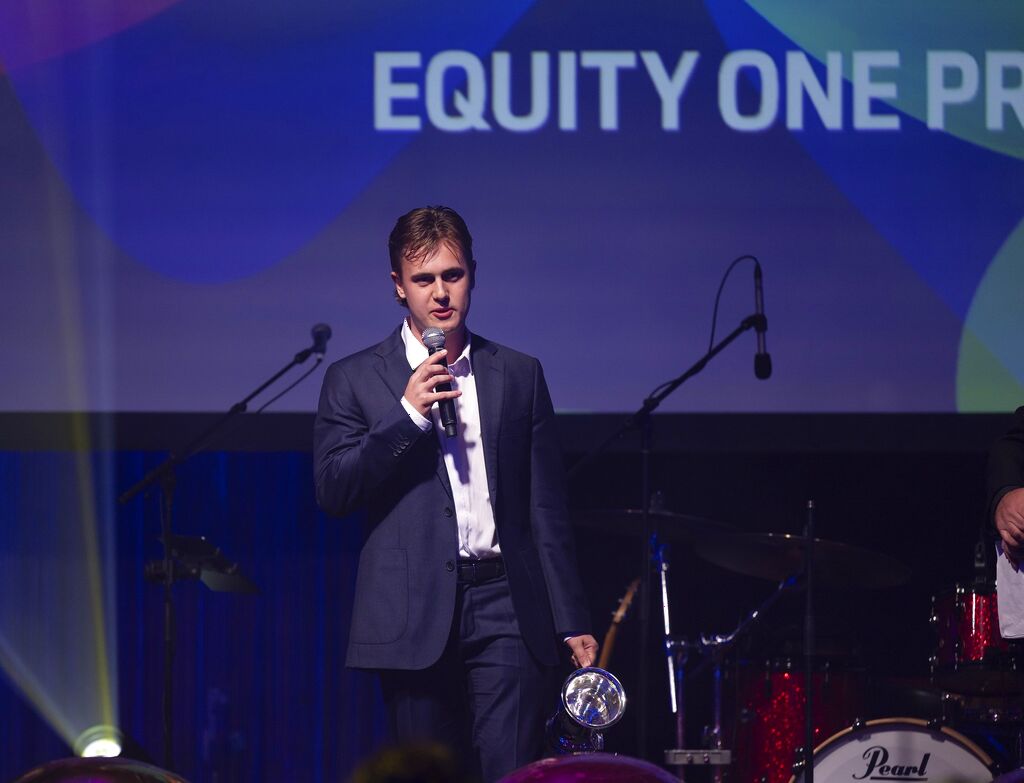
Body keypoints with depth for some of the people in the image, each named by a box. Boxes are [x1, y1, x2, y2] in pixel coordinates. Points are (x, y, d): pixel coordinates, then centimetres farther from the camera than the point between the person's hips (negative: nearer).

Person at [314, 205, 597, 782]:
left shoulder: (519, 375, 13)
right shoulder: (355, 380, 7)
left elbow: (547, 508, 13)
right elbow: (333, 490, -3)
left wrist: (572, 623, 10)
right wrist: (408, 415, -13)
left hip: (505, 607, 1)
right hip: (415, 618, -1)